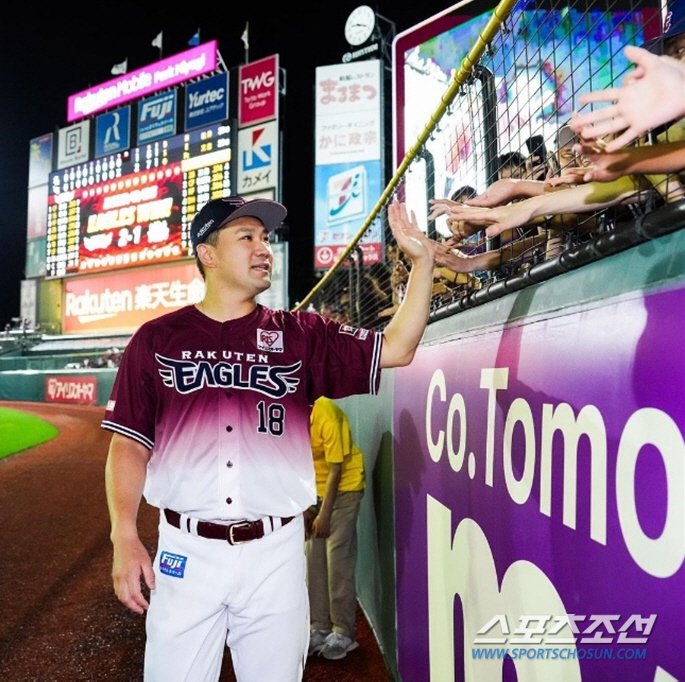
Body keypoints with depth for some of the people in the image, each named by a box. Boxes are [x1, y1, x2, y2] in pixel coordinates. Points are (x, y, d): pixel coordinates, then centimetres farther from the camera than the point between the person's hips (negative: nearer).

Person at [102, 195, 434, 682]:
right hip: (185, 551, -1)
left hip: (276, 552, 1)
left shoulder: (300, 335, 5)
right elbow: (129, 443, 2)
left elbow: (397, 348, 0)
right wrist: (125, 538, -7)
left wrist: (422, 260, -7)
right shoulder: (157, 338, 3)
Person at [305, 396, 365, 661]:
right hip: (315, 490, 6)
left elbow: (335, 470, -21)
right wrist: (305, 508, -5)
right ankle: (320, 627, 17)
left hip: (344, 488, -6)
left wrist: (324, 514, -18)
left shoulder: (326, 416, -28)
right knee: (314, 559, 5)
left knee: (338, 559, -6)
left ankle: (344, 632, 6)